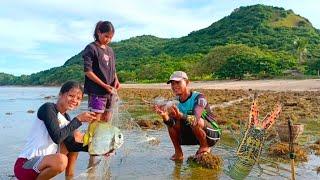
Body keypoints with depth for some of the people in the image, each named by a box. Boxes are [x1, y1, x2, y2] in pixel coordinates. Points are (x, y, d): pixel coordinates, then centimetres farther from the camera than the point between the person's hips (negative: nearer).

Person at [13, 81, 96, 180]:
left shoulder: (65, 117, 6)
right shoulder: (48, 108, -16)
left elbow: (70, 144, 1)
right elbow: (57, 137, -27)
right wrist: (78, 119, -20)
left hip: (45, 159, 8)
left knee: (76, 136, 9)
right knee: (61, 160, -36)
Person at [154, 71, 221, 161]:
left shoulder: (198, 97, -22)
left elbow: (195, 119, -40)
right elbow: (172, 124, -19)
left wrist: (180, 115, -58)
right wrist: (164, 116, -39)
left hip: (212, 134, -5)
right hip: (193, 135, 6)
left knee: (196, 122, -35)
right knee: (171, 120, -12)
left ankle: (205, 147, -8)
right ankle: (178, 152, 0)